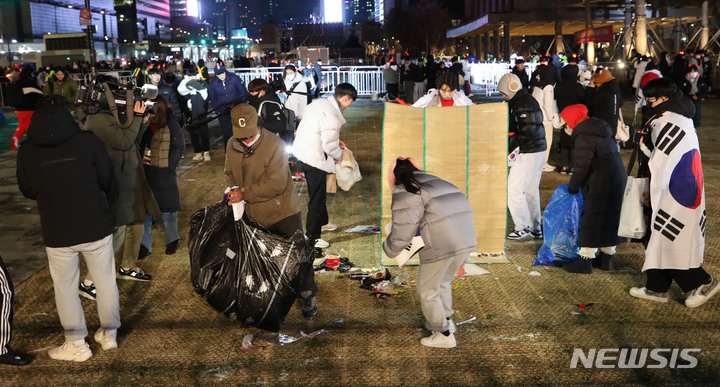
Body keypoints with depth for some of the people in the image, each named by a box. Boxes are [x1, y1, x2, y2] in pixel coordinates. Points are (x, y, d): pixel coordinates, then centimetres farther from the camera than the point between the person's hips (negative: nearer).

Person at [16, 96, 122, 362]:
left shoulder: (27, 151, -4)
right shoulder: (87, 140, -9)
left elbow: (27, 190, 6)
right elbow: (108, 178, -4)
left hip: (57, 231, 1)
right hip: (96, 225, 0)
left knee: (65, 287, 15)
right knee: (105, 281, 16)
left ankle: (76, 344, 23)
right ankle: (109, 334, 28)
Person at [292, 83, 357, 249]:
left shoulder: (320, 103, 6)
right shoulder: (333, 116, -23)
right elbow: (329, 146, -20)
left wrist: (336, 141, 16)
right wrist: (339, 154, 0)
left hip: (302, 151, 10)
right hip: (315, 159, -10)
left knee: (318, 193, 26)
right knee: (317, 197, 2)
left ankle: (322, 222, 45)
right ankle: (312, 237, 12)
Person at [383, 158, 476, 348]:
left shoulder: (405, 191, -1)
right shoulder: (436, 181, 24)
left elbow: (404, 226, -9)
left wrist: (389, 248, 10)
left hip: (441, 245, -8)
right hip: (466, 239, 8)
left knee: (427, 290, 12)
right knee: (443, 283, 29)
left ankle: (444, 334, 21)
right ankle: (446, 320, 44)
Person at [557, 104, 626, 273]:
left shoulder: (584, 138, -16)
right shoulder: (602, 132, 15)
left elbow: (581, 166, -16)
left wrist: (573, 187, -1)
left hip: (601, 186, -10)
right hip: (619, 182, 10)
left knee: (591, 221, -3)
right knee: (610, 219, 16)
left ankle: (586, 260, 2)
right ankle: (607, 257, 25)